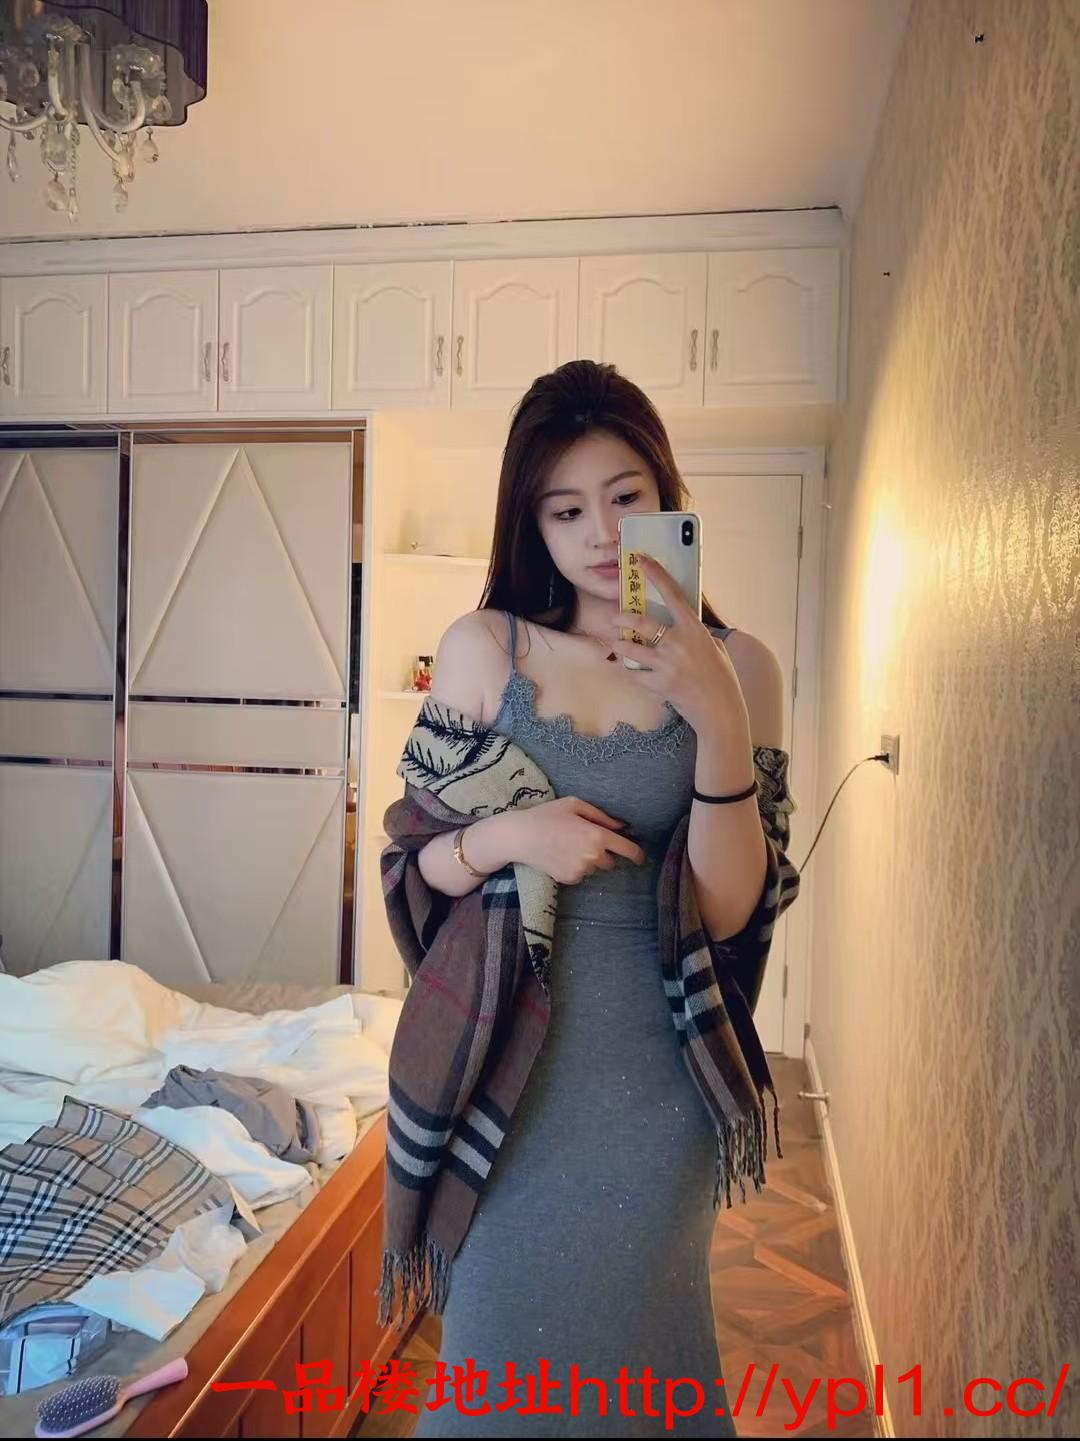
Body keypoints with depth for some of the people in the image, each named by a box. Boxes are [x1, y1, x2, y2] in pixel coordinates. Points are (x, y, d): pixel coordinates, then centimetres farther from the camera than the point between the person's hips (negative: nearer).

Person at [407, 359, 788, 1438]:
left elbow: (726, 906, -12)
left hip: (651, 1061, 0)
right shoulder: (482, 647, -5)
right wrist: (502, 838, -20)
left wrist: (719, 718, -25)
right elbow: (420, 855, 1)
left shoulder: (735, 664, -7)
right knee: (501, 1321, 16)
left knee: (632, 1334, 19)